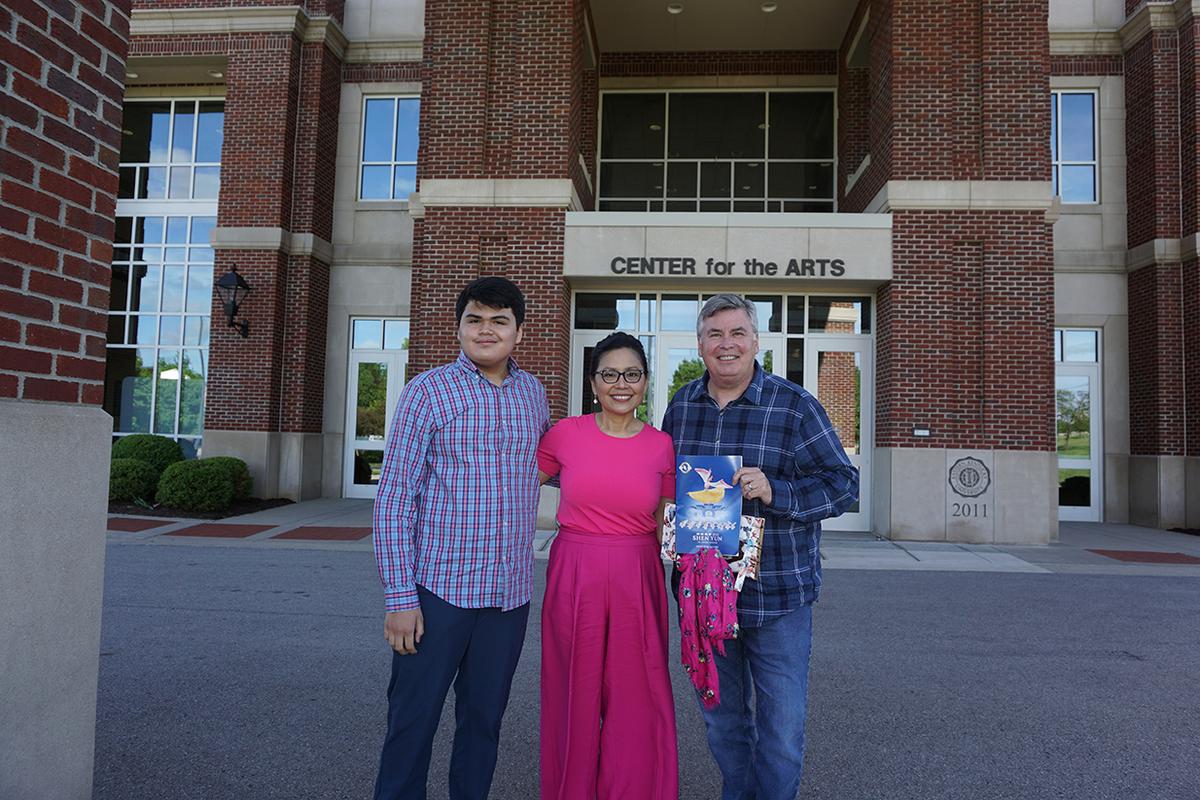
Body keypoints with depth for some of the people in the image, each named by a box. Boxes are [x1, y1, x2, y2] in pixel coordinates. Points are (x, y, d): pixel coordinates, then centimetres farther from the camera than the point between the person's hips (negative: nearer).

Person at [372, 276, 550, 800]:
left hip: (510, 592, 4)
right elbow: (393, 497, -8)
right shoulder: (428, 391, -5)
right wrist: (400, 596, -12)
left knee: (484, 718, 15)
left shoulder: (533, 392, 8)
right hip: (438, 589, -3)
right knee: (413, 718, 7)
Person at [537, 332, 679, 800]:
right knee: (575, 696, 12)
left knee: (636, 703, 8)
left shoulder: (661, 446, 1)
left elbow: (664, 525, 11)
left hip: (637, 582, 1)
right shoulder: (565, 434, -2)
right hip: (574, 578, 0)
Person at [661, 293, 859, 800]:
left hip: (778, 593, -4)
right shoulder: (681, 405, 6)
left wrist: (775, 492, -24)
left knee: (782, 723, 6)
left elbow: (842, 484, -9)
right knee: (720, 715, 20)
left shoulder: (795, 407, -8)